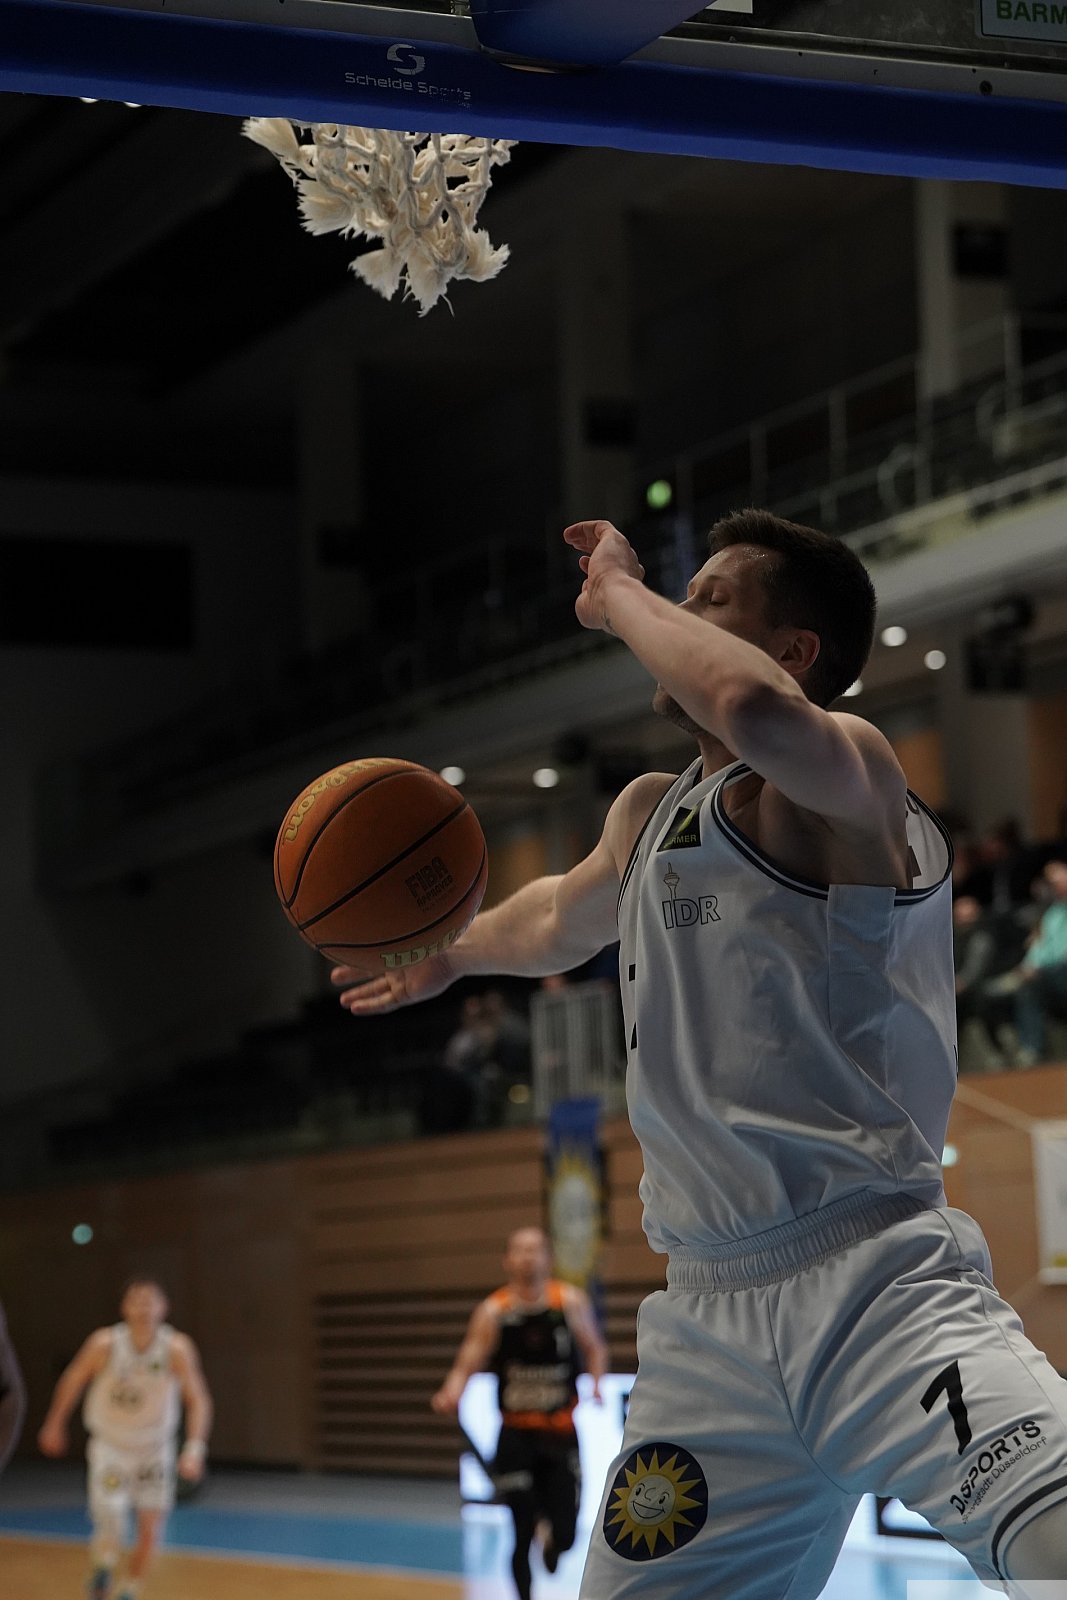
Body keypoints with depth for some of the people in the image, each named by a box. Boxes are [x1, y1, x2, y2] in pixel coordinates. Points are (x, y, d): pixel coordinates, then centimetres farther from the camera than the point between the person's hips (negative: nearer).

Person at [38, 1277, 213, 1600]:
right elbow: (72, 1380, -2)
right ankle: (102, 1566, 22)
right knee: (111, 1530, -14)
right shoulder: (105, 1344, -21)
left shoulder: (176, 1348, -20)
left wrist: (194, 1449, -26)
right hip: (110, 1448, -1)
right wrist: (54, 1425, 10)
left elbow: (197, 1400, -14)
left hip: (155, 1451, 1)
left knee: (150, 1532, -1)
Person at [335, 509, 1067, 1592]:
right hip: (707, 1315, 8)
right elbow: (564, 918, 42)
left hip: (874, 1280, -8)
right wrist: (447, 956, 58)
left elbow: (752, 707, -34)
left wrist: (621, 596, -17)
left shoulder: (849, 781, -8)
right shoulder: (648, 812, 17)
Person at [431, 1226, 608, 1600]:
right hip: (516, 1433, -1)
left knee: (565, 1535, -1)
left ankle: (553, 1542, 37)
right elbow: (467, 1365, -10)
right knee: (522, 1532, -4)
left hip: (560, 1433, 1)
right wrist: (451, 1395, -30)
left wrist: (596, 1384, -9)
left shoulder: (571, 1302, -3)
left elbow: (594, 1348, 10)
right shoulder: (493, 1311, -6)